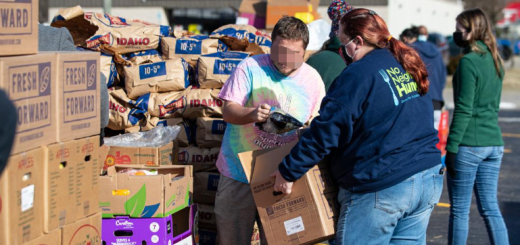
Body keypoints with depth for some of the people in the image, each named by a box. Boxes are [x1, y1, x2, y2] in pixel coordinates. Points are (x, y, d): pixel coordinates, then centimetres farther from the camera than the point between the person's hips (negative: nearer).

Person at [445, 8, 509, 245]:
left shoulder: (469, 61, -13)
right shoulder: (495, 60, 12)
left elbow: (463, 110, -16)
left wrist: (451, 147, -13)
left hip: (469, 145, -7)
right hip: (494, 143, 8)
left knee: (459, 210, 3)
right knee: (490, 207, 10)